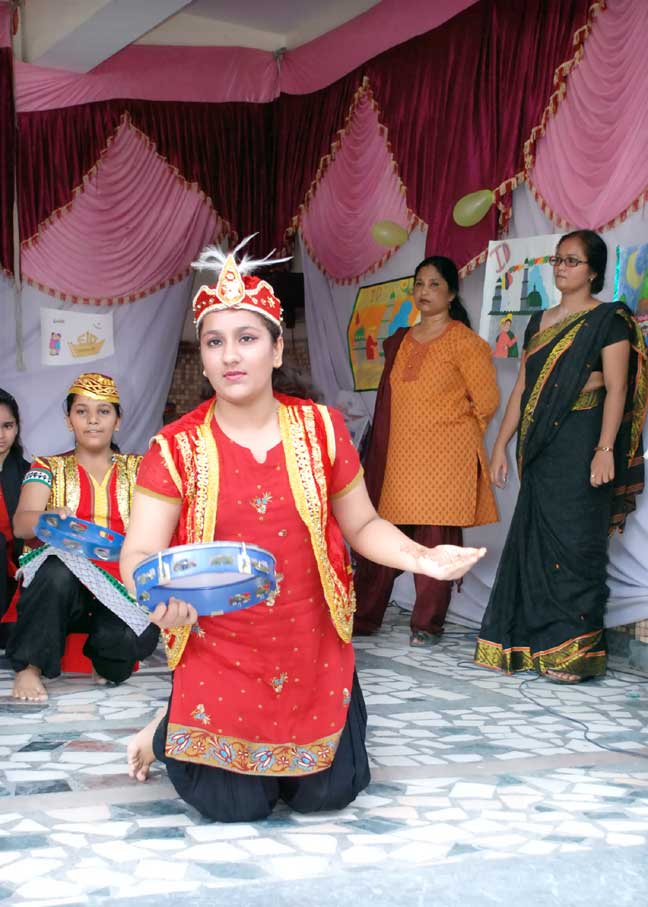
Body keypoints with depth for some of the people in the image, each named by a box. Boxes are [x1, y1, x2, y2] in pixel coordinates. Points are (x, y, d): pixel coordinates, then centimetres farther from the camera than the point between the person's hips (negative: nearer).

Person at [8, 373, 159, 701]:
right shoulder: (49, 468, 11)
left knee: (139, 636, -31)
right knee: (58, 571, -35)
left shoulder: (137, 468, 14)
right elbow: (21, 523, -7)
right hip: (62, 588, 0)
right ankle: (29, 666, -18)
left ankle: (105, 660, 4)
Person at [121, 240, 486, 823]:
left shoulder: (322, 428, -3)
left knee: (327, 793, 3)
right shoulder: (177, 447, -8)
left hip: (312, 649, 2)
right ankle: (172, 732, 28)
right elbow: (139, 555, -11)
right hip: (220, 657, -2)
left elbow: (362, 524, 5)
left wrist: (422, 558, -13)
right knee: (236, 807, -2)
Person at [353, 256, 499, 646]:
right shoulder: (401, 341, 15)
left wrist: (456, 435, 7)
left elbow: (487, 400, -2)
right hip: (399, 456, 5)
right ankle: (363, 617, 13)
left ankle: (428, 625, 6)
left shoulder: (464, 342, -3)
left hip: (444, 457, -5)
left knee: (435, 540, -3)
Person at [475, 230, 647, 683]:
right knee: (534, 539, 7)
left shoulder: (609, 319, -3)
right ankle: (533, 642, 15)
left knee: (575, 542, -6)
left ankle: (575, 652, 0)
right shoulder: (540, 322, 17)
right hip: (541, 446, 7)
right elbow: (523, 388, 17)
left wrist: (605, 450, -19)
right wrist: (502, 444, 12)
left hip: (581, 442, -6)